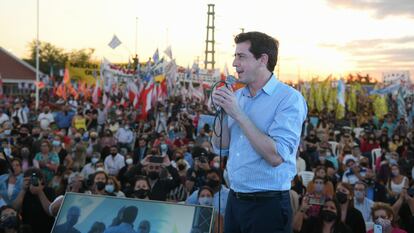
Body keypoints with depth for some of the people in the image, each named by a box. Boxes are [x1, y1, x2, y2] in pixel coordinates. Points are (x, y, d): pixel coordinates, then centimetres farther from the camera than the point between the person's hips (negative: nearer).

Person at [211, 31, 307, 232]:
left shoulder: (289, 99, -14)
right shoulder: (238, 96, 7)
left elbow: (275, 157, -23)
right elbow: (222, 147, 10)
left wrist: (238, 114, -21)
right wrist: (221, 111, -6)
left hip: (268, 205, -6)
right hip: (235, 200, 6)